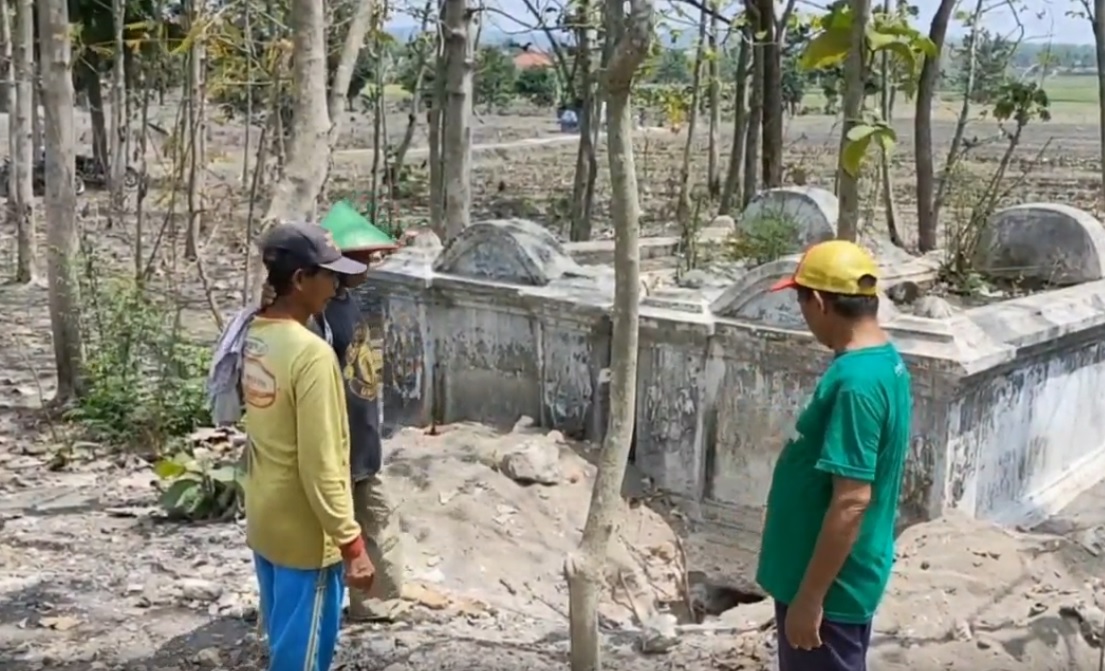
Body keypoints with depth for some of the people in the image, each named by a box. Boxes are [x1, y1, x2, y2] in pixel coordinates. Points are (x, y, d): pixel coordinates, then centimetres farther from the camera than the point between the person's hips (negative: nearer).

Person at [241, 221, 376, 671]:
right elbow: (320, 466, -26)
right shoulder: (312, 353, -26)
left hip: (263, 521, 9)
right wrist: (352, 544, -19)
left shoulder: (255, 335, 1)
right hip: (304, 535, -9)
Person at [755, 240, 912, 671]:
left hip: (831, 585, -10)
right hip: (838, 576, 10)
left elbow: (851, 502, -28)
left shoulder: (856, 382, -26)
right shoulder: (884, 361, 5)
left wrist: (809, 597, -22)